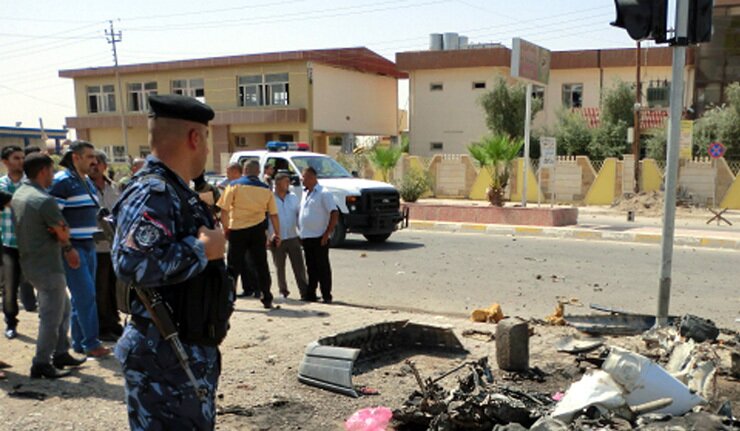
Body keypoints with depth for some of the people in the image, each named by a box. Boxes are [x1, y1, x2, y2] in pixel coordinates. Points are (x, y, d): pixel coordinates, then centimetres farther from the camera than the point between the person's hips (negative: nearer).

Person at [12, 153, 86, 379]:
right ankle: (41, 364, 8)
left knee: (63, 308, 20)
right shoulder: (44, 200, -21)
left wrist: (67, 249, 8)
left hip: (30, 262, 10)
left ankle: (60, 354, 27)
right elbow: (64, 233, -16)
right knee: (51, 317, 0)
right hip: (47, 266, -10)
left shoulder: (19, 195, 9)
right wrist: (68, 247, 7)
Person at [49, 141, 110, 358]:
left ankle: (79, 342, 20)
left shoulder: (88, 182, 16)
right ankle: (91, 343, 0)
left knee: (82, 297, 12)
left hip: (89, 247, 8)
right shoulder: (62, 180, -11)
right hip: (72, 248, -8)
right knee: (86, 295, -8)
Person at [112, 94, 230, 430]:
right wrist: (202, 249, -25)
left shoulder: (175, 191, 12)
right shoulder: (153, 193, -20)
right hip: (165, 356, -10)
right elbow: (132, 263, -36)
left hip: (191, 349, 10)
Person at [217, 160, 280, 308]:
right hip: (257, 230, 2)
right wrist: (277, 234, 13)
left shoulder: (234, 185, -2)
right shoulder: (266, 189, 4)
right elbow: (274, 214, 5)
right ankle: (267, 299, 13)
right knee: (261, 265, 10)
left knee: (234, 265, 7)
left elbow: (224, 209, -6)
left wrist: (225, 227, 5)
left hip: (237, 230, -2)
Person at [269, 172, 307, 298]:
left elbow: (299, 215, 13)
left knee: (299, 266, -1)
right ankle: (283, 291, 23)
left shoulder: (293, 197, 7)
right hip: (277, 240, -2)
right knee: (279, 268, 10)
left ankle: (304, 291, 3)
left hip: (293, 238, 2)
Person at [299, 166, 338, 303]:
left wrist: (327, 233, -18)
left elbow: (335, 213, -15)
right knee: (311, 267, 12)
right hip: (306, 237, 7)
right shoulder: (305, 194, 16)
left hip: (319, 238, -7)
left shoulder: (323, 193, -9)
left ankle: (326, 296, 4)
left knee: (323, 267, -2)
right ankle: (310, 294, 18)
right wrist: (302, 233, 15)